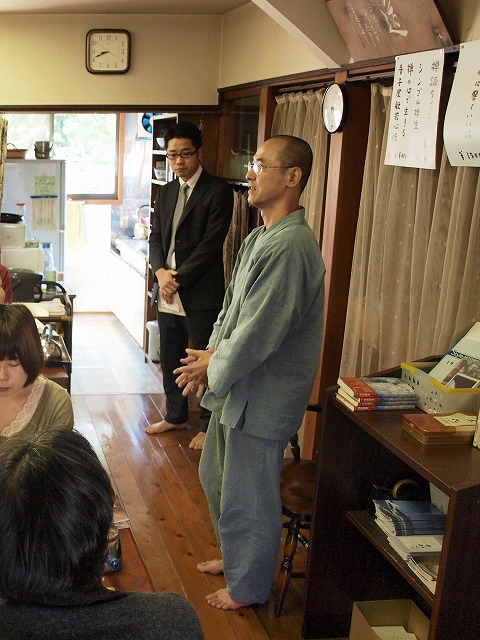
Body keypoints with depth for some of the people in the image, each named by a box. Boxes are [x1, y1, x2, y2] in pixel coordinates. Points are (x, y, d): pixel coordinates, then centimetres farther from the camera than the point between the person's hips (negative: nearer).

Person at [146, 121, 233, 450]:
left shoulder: (218, 191, -9)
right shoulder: (166, 192, 13)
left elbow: (210, 244, -15)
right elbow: (156, 237, 11)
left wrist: (178, 278, -16)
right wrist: (161, 272, -8)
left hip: (201, 293, -7)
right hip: (168, 290, 7)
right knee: (170, 358, 17)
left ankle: (210, 425, 20)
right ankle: (176, 415, 35)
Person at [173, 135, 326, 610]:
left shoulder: (290, 246, -26)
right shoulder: (261, 236, 7)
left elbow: (260, 331, -27)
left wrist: (214, 366, -12)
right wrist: (212, 353, 0)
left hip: (262, 396, -10)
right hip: (236, 385, 10)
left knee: (248, 497, 8)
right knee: (216, 476, 26)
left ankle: (248, 587, 30)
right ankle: (235, 555, 48)